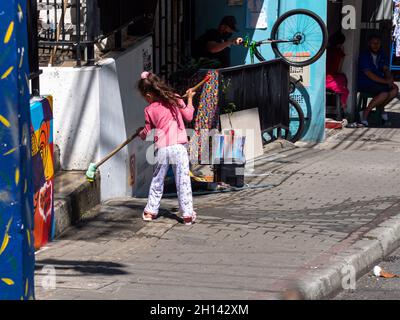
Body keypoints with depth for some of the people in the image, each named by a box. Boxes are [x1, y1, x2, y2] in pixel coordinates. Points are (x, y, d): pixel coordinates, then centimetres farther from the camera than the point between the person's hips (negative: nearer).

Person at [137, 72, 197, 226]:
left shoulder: (149, 110, 1)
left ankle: (150, 211, 23)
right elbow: (188, 116, 8)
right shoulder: (175, 99, 1)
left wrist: (140, 133, 33)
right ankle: (188, 214, -2)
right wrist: (189, 99, 21)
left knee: (157, 181, 18)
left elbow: (146, 132, 10)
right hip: (178, 147, -1)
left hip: (161, 149, 1)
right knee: (183, 181, 1)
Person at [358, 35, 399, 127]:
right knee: (384, 93, -30)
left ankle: (381, 108, 3)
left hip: (379, 82, 8)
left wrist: (390, 78, -17)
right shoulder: (364, 56, -12)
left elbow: (386, 69, 6)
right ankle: (365, 113, -19)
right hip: (365, 84, -8)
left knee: (395, 89, -15)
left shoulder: (381, 55, 12)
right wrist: (385, 81, -24)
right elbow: (369, 74, -20)